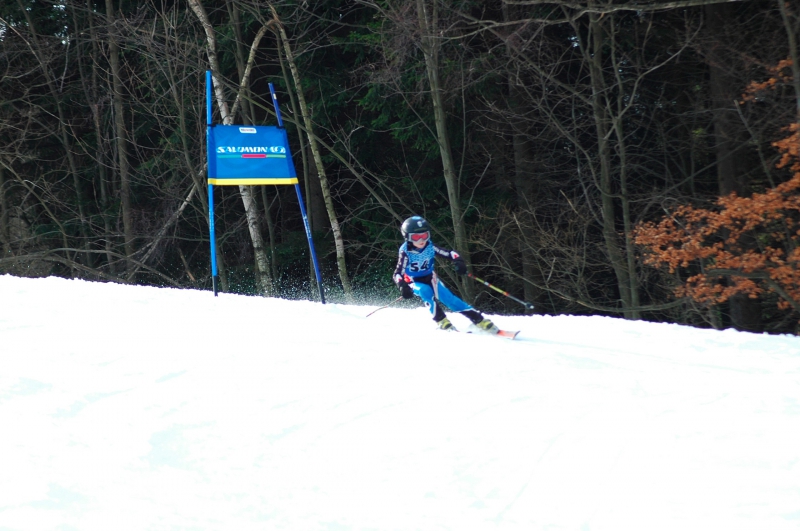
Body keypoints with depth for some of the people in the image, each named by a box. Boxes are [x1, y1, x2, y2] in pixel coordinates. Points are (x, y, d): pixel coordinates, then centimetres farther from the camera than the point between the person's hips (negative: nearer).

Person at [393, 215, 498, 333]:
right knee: (425, 291, -35)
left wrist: (458, 261, -35)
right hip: (415, 283, -2)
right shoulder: (406, 252, -23)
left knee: (447, 297, -19)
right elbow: (398, 274, -28)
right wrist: (403, 286, -47)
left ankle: (479, 320, -21)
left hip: (430, 279, 2)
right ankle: (441, 320, -26)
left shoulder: (430, 247, -15)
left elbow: (449, 254, -13)